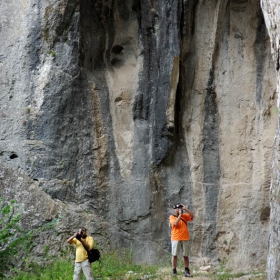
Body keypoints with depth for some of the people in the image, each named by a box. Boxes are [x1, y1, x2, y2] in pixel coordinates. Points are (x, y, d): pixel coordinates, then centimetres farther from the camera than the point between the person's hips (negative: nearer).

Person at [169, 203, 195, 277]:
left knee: (186, 256, 4)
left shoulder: (184, 216, 12)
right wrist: (180, 215, -12)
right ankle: (174, 272, 2)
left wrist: (185, 209, -5)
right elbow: (175, 223, -16)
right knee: (174, 255, -2)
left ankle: (187, 272, 7)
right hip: (176, 239, -3)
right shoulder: (172, 217, 1)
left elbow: (192, 216, 0)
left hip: (185, 238, 3)